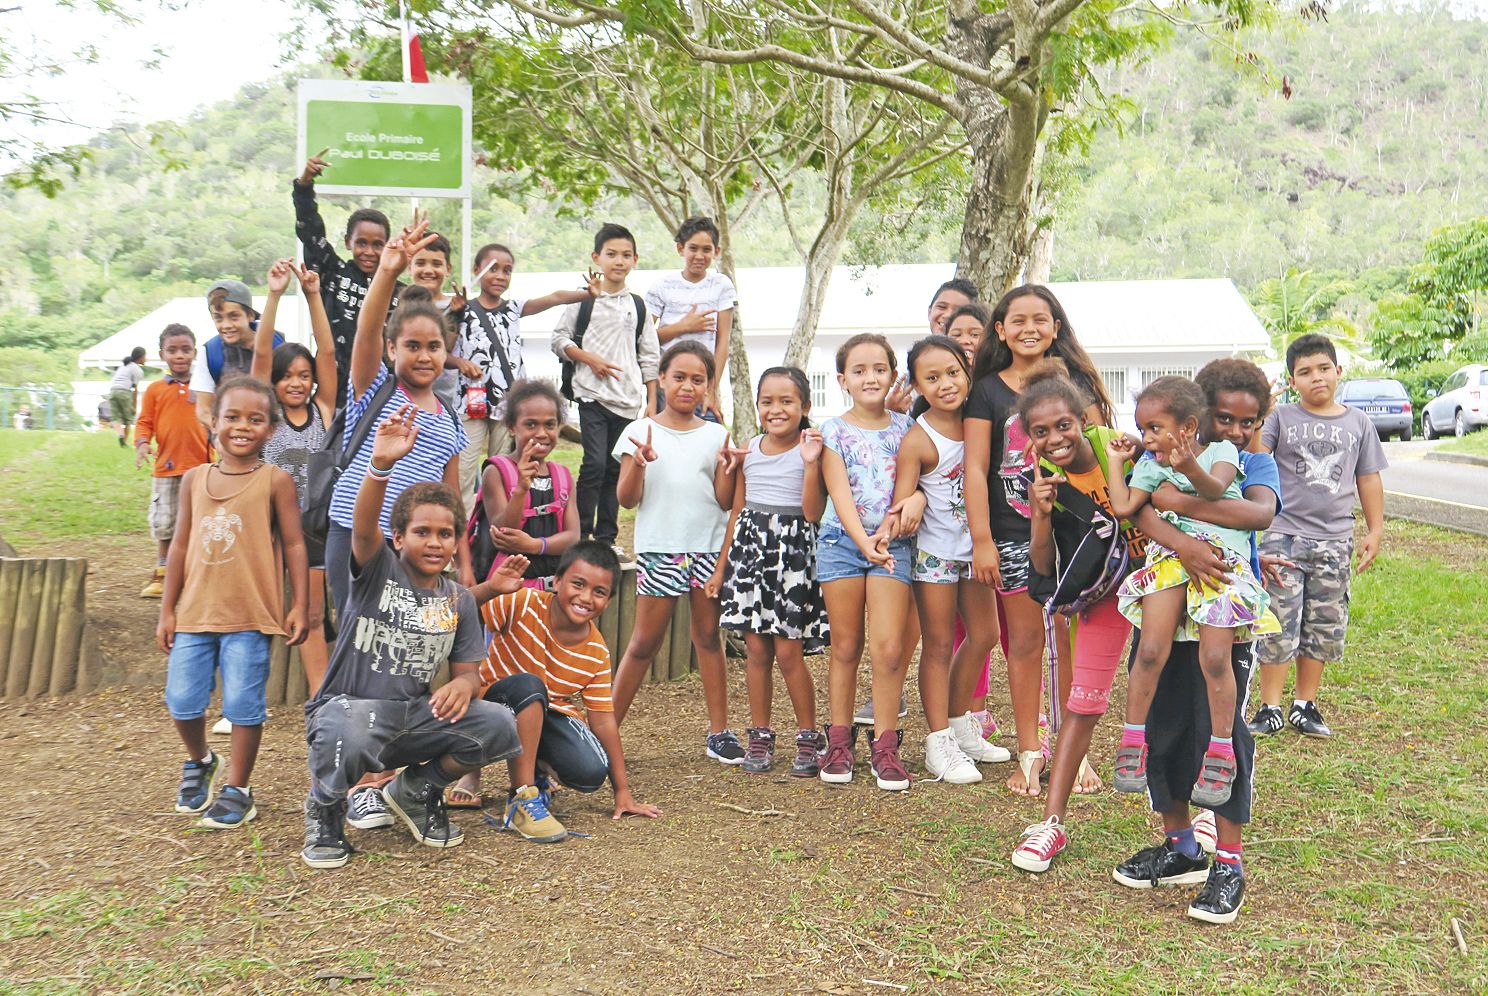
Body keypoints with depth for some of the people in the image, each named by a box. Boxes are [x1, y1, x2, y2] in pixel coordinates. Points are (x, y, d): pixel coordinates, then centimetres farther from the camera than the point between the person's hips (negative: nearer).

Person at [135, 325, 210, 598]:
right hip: (165, 467, 1)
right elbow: (145, 423, 6)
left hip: (199, 466, -1)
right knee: (164, 525, 9)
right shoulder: (155, 389, 6)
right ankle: (162, 576, 21)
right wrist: (142, 443, -12)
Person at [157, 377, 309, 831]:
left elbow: (294, 544, -3)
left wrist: (299, 606, -6)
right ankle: (200, 761, 37)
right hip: (195, 611, 4)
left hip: (251, 615, -4)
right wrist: (167, 610, 11)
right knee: (182, 701, 8)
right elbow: (181, 545, 11)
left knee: (243, 704, 2)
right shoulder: (195, 479, 7)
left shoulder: (275, 481, -5)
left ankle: (237, 790, 19)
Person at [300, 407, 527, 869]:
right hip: (349, 706, -4)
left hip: (415, 716, 4)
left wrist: (463, 685, -21)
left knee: (499, 726, -20)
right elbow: (363, 528, -28)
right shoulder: (378, 570, -6)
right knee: (348, 736, -41)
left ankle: (417, 789, 10)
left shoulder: (459, 599, 7)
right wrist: (380, 465, -47)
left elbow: (468, 671, 6)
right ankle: (324, 807, -2)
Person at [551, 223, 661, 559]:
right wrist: (590, 359, -11)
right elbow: (559, 339, 3)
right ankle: (580, 533, -4)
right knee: (595, 463, -13)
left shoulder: (638, 305, 12)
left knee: (615, 468, 7)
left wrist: (652, 400, 8)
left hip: (628, 399, 4)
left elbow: (649, 357, 13)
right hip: (592, 394, -3)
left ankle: (606, 537, 15)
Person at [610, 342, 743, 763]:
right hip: (658, 549, -2)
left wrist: (727, 469, -13)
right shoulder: (640, 432, 2)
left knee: (709, 638, 8)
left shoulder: (716, 436, 8)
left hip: (708, 548, 2)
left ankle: (719, 732, 16)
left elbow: (724, 501, 4)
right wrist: (638, 464, -20)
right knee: (645, 642, 1)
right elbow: (627, 499, -4)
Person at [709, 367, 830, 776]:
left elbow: (813, 514, -12)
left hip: (792, 551, -4)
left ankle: (809, 738, 12)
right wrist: (721, 567, 15)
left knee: (788, 651, -4)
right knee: (756, 649, 6)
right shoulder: (748, 450, 8)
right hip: (750, 546, 4)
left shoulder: (808, 449, -5)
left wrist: (811, 465, -20)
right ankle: (760, 736, 18)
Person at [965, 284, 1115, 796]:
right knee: (1025, 642, 5)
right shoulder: (988, 391, 5)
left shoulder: (1074, 382, 9)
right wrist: (981, 539, -8)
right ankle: (1029, 753, 15)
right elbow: (975, 468, 0)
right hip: (1014, 536, -1)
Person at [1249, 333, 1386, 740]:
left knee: (1324, 627, 9)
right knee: (1279, 625, -3)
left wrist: (1375, 530, 12)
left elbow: (1368, 478, 14)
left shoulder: (1358, 422, 9)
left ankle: (1305, 705, 22)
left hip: (1335, 540, 3)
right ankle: (1270, 708, 8)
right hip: (1284, 535, -3)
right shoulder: (1281, 418, 0)